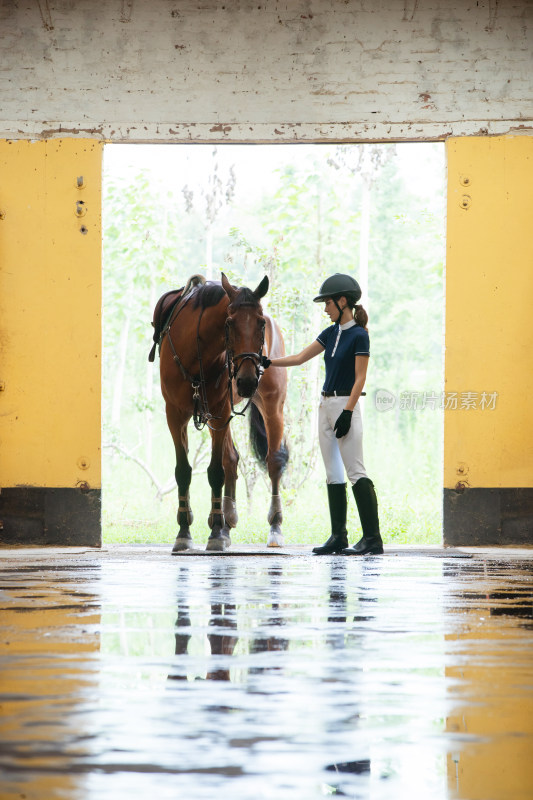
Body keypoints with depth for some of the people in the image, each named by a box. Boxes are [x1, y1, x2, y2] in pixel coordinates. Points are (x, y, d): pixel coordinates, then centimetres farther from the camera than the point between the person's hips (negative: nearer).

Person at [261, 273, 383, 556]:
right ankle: (338, 537, 10)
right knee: (333, 474, 8)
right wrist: (269, 362, 11)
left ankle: (373, 539, -13)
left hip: (345, 405, -9)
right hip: (326, 405, 9)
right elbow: (301, 357, 19)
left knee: (356, 472, -12)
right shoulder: (331, 333, 13)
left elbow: (360, 378, -14)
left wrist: (347, 413, -19)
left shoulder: (359, 336, -10)